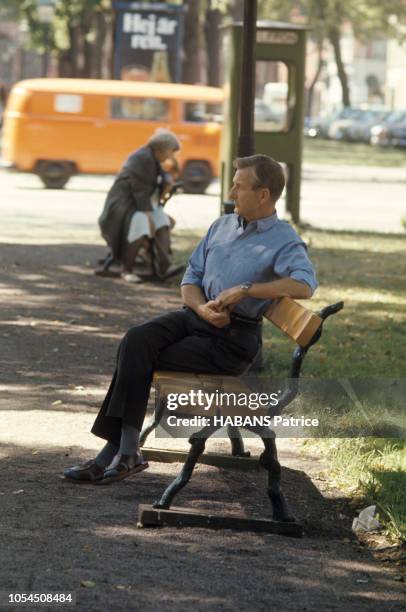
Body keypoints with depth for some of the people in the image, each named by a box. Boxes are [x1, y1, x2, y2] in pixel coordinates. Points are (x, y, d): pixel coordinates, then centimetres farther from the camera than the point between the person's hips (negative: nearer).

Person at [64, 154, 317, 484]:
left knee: (143, 361, -22)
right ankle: (125, 451, -30)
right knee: (137, 340, -24)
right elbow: (190, 280, 18)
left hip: (235, 337, -6)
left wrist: (245, 289, -25)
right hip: (197, 315, 6)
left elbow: (305, 285, -24)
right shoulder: (222, 226, 20)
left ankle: (117, 451, -15)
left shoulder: (285, 241, -4)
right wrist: (203, 308, -6)